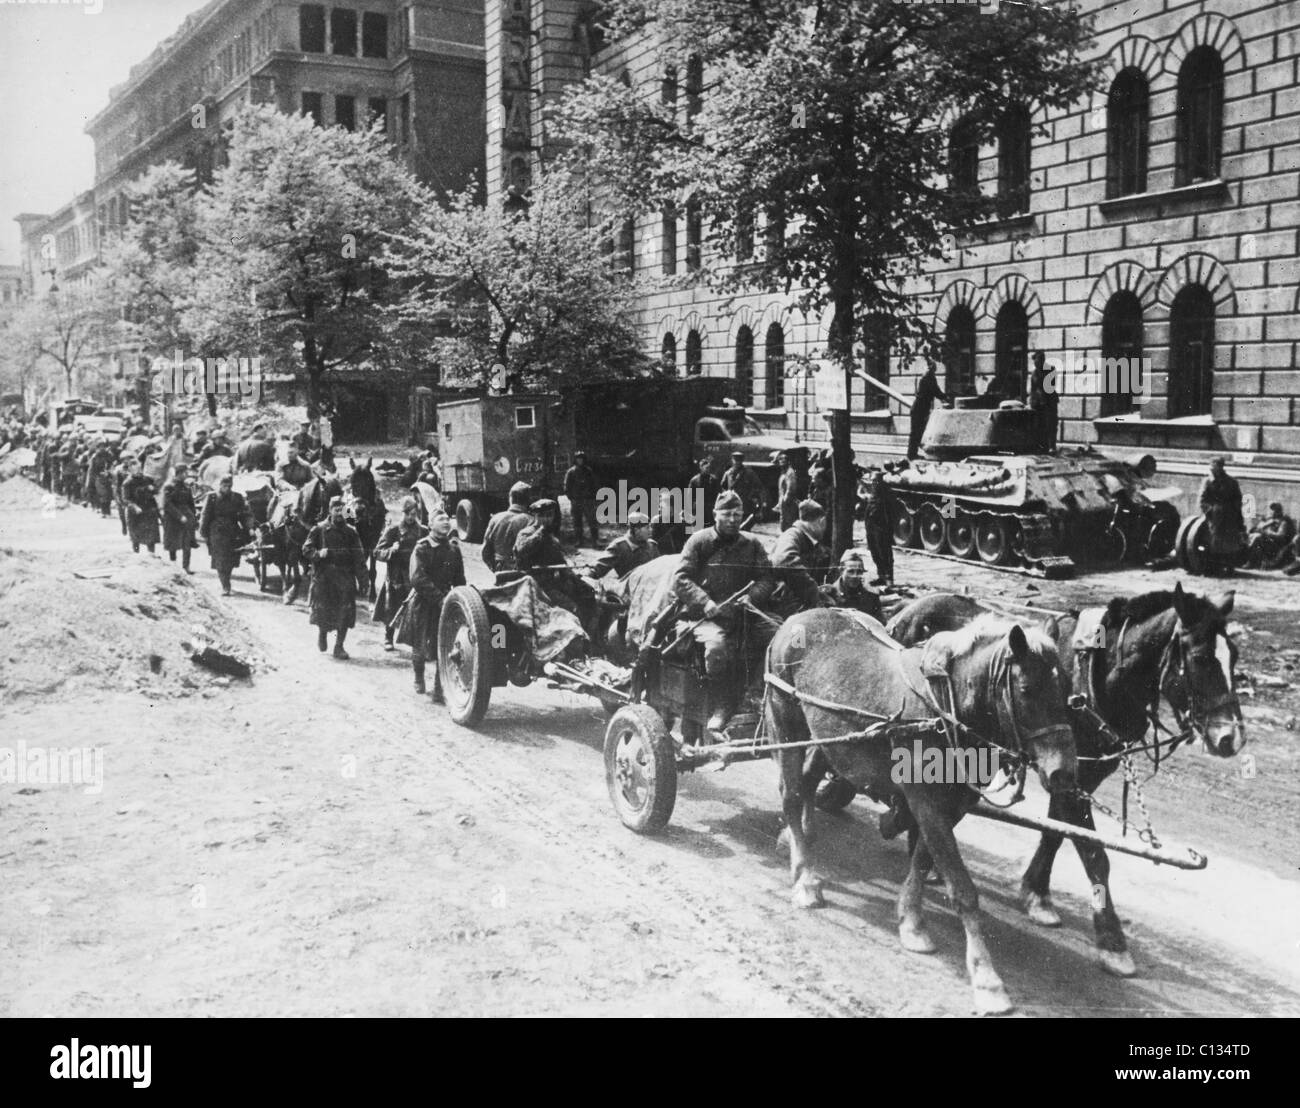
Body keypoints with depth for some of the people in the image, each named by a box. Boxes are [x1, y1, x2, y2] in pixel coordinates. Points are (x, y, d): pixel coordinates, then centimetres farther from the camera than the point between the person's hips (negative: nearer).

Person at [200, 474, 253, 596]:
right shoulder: (212, 498, 1)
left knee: (231, 561, 4)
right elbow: (205, 517, 4)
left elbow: (245, 514, 8)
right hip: (217, 534, -3)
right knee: (221, 561, -8)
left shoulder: (237, 498, 7)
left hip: (234, 534, 3)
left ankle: (225, 581, 26)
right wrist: (203, 533, 3)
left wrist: (249, 527, -6)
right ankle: (225, 587, -9)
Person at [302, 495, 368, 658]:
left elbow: (358, 558, 5)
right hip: (323, 577, -1)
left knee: (345, 612, -3)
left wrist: (363, 580, 0)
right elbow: (306, 550, 3)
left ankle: (339, 646, 7)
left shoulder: (350, 532, 6)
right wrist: (318, 553, -18)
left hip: (345, 578, 1)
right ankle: (322, 634, 33)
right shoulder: (319, 530, 2)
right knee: (323, 610, 2)